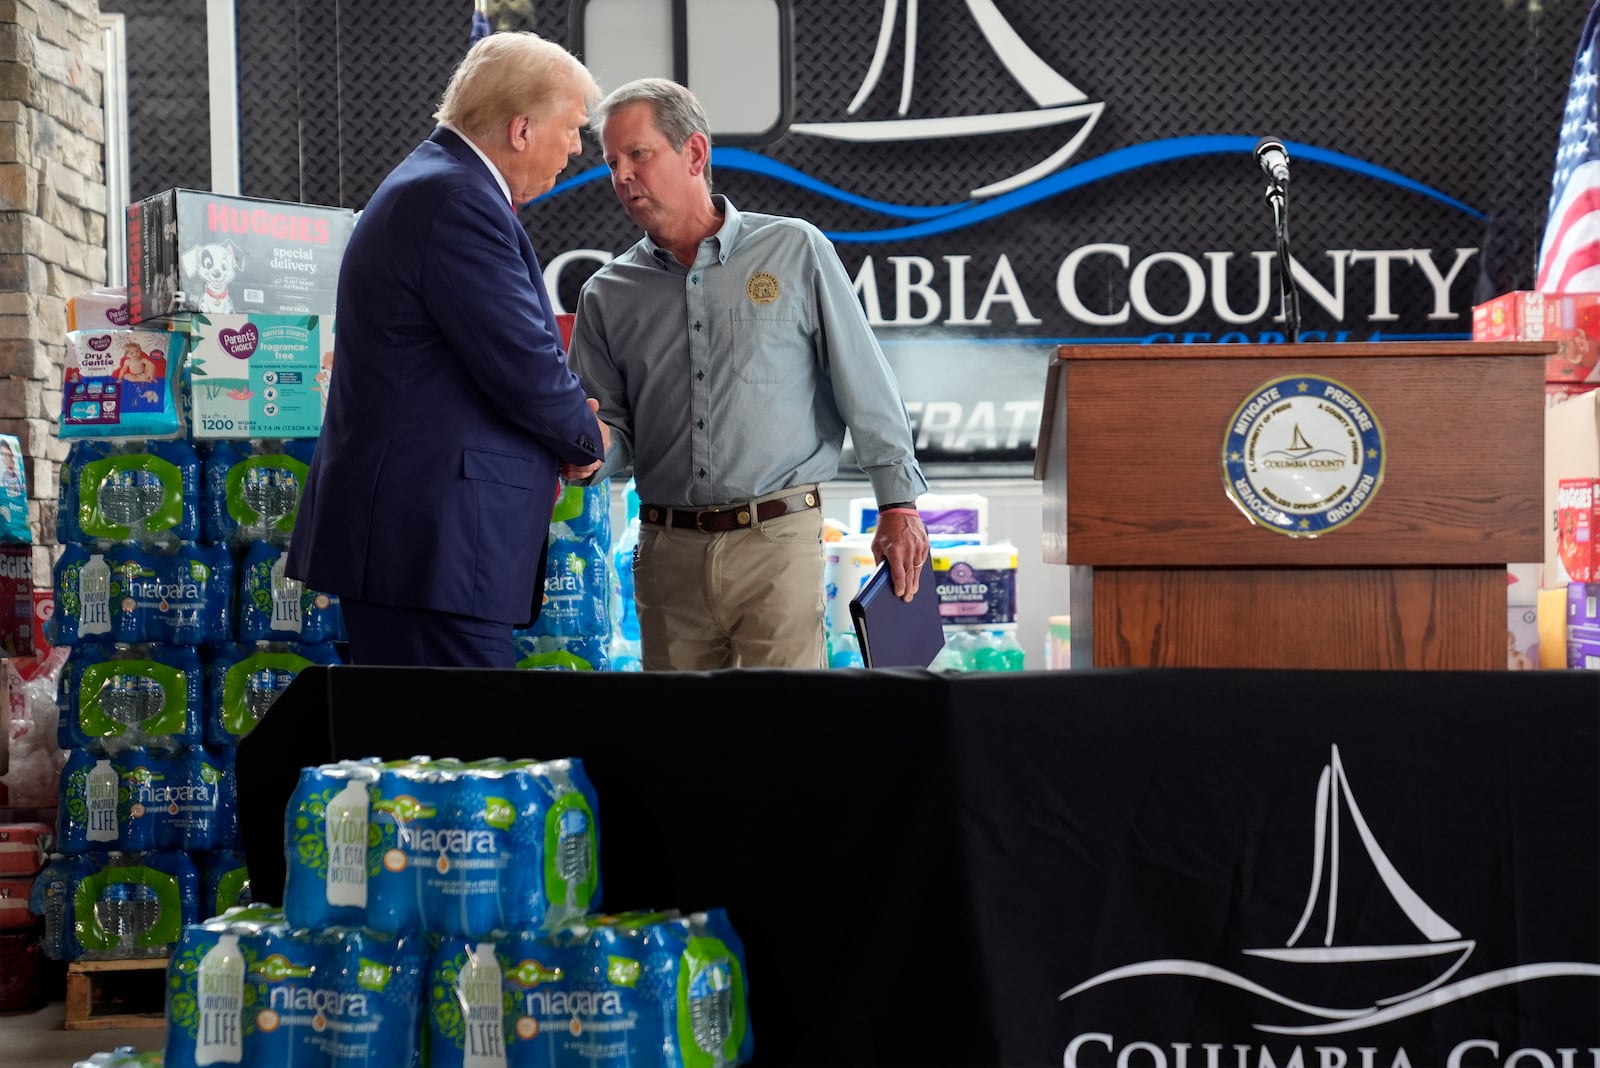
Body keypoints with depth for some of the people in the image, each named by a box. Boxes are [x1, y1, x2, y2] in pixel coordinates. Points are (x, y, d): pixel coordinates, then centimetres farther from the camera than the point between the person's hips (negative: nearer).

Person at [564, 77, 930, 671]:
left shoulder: (794, 251, 2)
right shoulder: (607, 297, 10)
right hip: (668, 551, 3)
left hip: (777, 540, -3)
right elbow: (612, 428, 12)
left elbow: (866, 387, 3)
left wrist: (898, 503, 0)